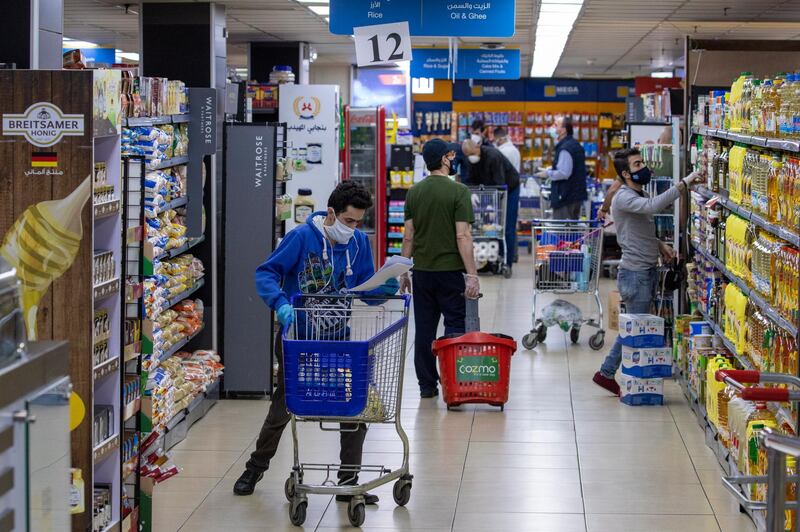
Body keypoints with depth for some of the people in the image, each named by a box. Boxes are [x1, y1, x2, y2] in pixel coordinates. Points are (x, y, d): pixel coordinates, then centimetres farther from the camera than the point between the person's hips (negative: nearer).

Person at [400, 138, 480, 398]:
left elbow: (408, 236, 6)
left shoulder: (414, 192, 4)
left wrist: (404, 272, 13)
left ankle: (427, 385, 13)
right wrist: (472, 275, -13)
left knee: (424, 329, 9)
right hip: (451, 270, -4)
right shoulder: (458, 191, -10)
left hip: (422, 270, 5)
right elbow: (463, 236, -15)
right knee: (455, 326, 4)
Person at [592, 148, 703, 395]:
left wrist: (660, 245, 10)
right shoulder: (624, 198, -16)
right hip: (635, 273, -10)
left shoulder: (640, 195, 15)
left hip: (648, 271, 10)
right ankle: (607, 373, 5)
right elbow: (653, 206, -36)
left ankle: (607, 373, 20)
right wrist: (684, 183, -37)